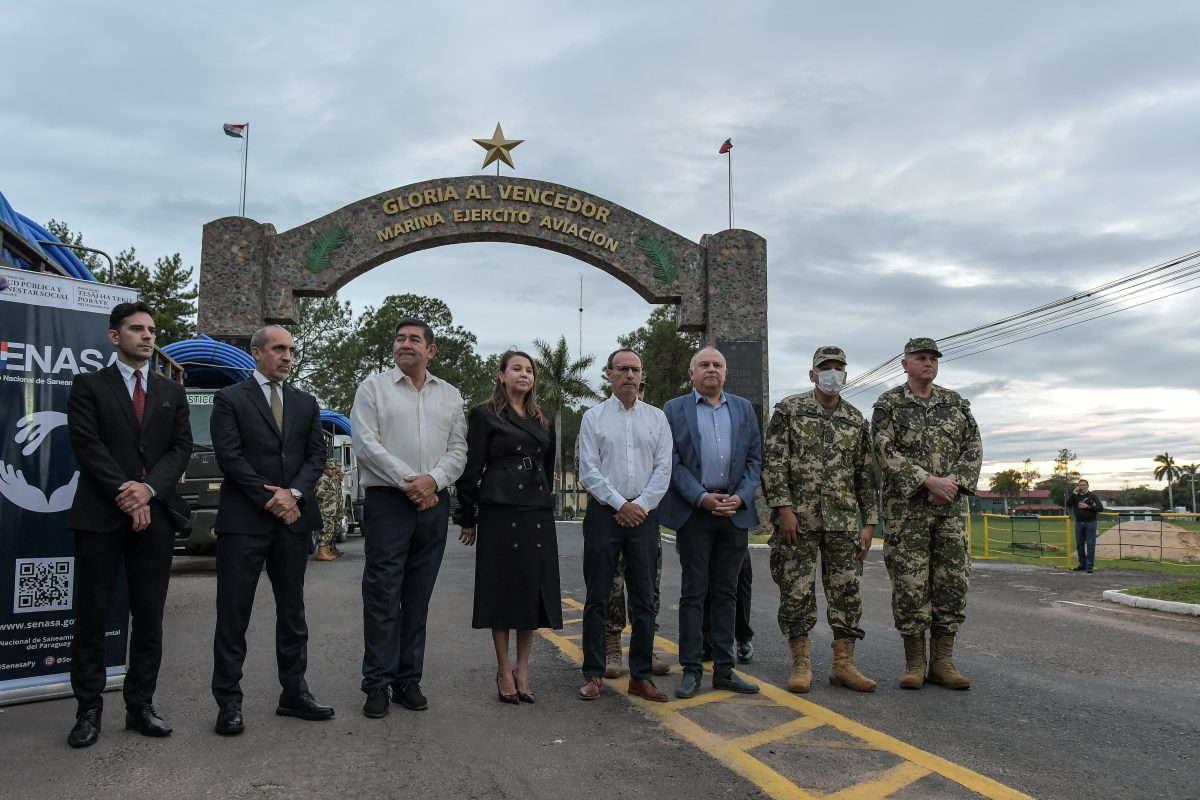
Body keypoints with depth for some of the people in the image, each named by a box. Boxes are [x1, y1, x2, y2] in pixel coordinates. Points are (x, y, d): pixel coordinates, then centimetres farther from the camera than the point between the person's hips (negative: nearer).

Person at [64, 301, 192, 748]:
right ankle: (88, 711, 10)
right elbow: (87, 447, -5)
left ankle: (140, 707, 14)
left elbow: (181, 448, 6)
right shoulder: (89, 386, 6)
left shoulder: (171, 393, 15)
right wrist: (126, 497, -13)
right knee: (92, 618, 1)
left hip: (155, 514, 3)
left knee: (150, 619, 5)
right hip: (100, 514, -3)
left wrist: (148, 488, -11)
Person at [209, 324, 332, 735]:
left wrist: (294, 494, -10)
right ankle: (229, 702, 9)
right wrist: (270, 499, -13)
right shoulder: (229, 399, 1)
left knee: (292, 611, 11)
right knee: (233, 614, 0)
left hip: (294, 517, 5)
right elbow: (230, 456, -8)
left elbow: (316, 455, 7)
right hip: (244, 520, -4)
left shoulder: (306, 403, 15)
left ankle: (294, 693, 20)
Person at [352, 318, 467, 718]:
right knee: (383, 595, -3)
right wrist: (408, 481, -13)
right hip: (387, 502, -3)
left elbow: (458, 450, 8)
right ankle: (377, 684, 5)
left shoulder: (450, 396, 14)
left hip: (434, 503, 3)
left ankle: (408, 680, 17)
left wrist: (433, 480, -11)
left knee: (418, 598, 8)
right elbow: (366, 444, -6)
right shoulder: (373, 387, 4)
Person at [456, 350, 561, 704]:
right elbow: (471, 468, -2)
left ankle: (523, 668, 15)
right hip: (500, 511, -5)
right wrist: (468, 518, -4)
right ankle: (504, 670, 11)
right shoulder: (484, 415, 1)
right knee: (502, 587, 0)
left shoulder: (543, 422, 16)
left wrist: (546, 503, 16)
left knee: (534, 589, 4)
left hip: (538, 512, 5)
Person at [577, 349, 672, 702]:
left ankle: (641, 676, 13)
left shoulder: (656, 418, 9)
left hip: (643, 514, 2)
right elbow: (589, 471, -3)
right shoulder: (593, 417, 4)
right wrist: (621, 504, -10)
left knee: (643, 599, 5)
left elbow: (663, 468, 3)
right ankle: (594, 675, 10)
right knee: (597, 597, 2)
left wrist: (641, 505, -8)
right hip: (604, 513, -2)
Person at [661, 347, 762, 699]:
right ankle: (691, 670, 8)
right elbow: (672, 461, -4)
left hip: (736, 510, 3)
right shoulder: (674, 409, 3)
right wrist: (702, 498, -14)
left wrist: (741, 497, -6)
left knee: (726, 592, 9)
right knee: (693, 591, 1)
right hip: (693, 511, -3)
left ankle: (724, 668, 16)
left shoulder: (743, 408, 13)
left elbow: (755, 458, 9)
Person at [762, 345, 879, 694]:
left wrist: (869, 523, 7)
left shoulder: (856, 420, 12)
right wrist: (783, 508, -14)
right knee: (796, 593, 1)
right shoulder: (789, 409, 1)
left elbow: (866, 476, 13)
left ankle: (843, 665, 14)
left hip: (842, 522, 3)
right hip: (797, 518, -3)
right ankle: (801, 665, 11)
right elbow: (772, 461, -6)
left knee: (847, 593, 4)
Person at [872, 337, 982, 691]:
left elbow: (973, 446, 6)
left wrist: (954, 483, -11)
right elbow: (886, 453, -10)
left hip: (951, 506, 4)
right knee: (909, 584, -2)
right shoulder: (888, 404, 0)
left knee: (952, 581, 3)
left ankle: (942, 661, 13)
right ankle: (914, 663, 9)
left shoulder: (955, 403, 12)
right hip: (906, 508, -3)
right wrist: (928, 481, -19)